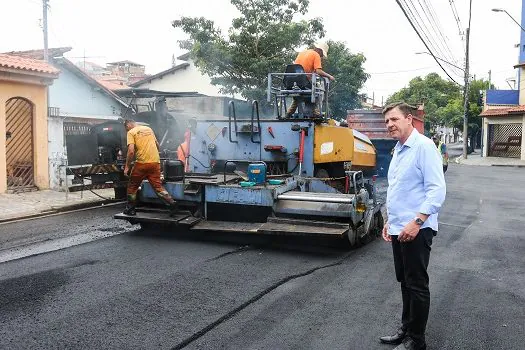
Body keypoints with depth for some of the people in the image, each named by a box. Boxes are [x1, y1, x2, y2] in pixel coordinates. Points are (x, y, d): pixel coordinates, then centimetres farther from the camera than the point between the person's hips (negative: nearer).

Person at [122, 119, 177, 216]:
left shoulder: (131, 132, -1)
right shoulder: (149, 129, 17)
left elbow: (131, 151, -12)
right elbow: (157, 145, 23)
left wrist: (127, 167, -6)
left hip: (141, 163, -5)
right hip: (155, 162, 5)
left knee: (132, 186, 13)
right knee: (158, 186, 7)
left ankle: (130, 209, 20)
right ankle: (171, 203, -8)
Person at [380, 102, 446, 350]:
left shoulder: (423, 146, -13)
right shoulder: (398, 150, 14)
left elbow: (437, 189, -20)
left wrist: (417, 222, -24)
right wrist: (389, 220, 20)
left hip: (416, 230, -9)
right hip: (398, 229, 9)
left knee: (417, 285, 2)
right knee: (405, 282, 18)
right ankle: (406, 329, 31)